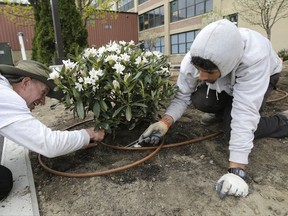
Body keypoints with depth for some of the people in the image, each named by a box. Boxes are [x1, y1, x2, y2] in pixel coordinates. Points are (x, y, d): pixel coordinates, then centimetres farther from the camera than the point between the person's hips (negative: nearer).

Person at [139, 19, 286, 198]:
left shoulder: (255, 58, -44)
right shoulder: (192, 61, -33)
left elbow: (245, 112, -47)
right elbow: (182, 96, -24)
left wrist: (236, 170, -47)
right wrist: (164, 123, -41)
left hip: (262, 76, -3)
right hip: (226, 83, 4)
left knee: (234, 124, -25)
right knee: (200, 101, -25)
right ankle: (223, 112, 10)